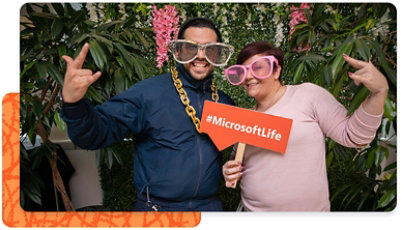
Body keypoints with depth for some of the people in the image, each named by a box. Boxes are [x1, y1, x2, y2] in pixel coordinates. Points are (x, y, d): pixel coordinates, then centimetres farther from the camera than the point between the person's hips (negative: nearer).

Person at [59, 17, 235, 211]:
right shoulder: (148, 92, -13)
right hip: (155, 206, -3)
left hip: (210, 205, 4)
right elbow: (99, 132, -17)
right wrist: (73, 104, -34)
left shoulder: (224, 102, 2)